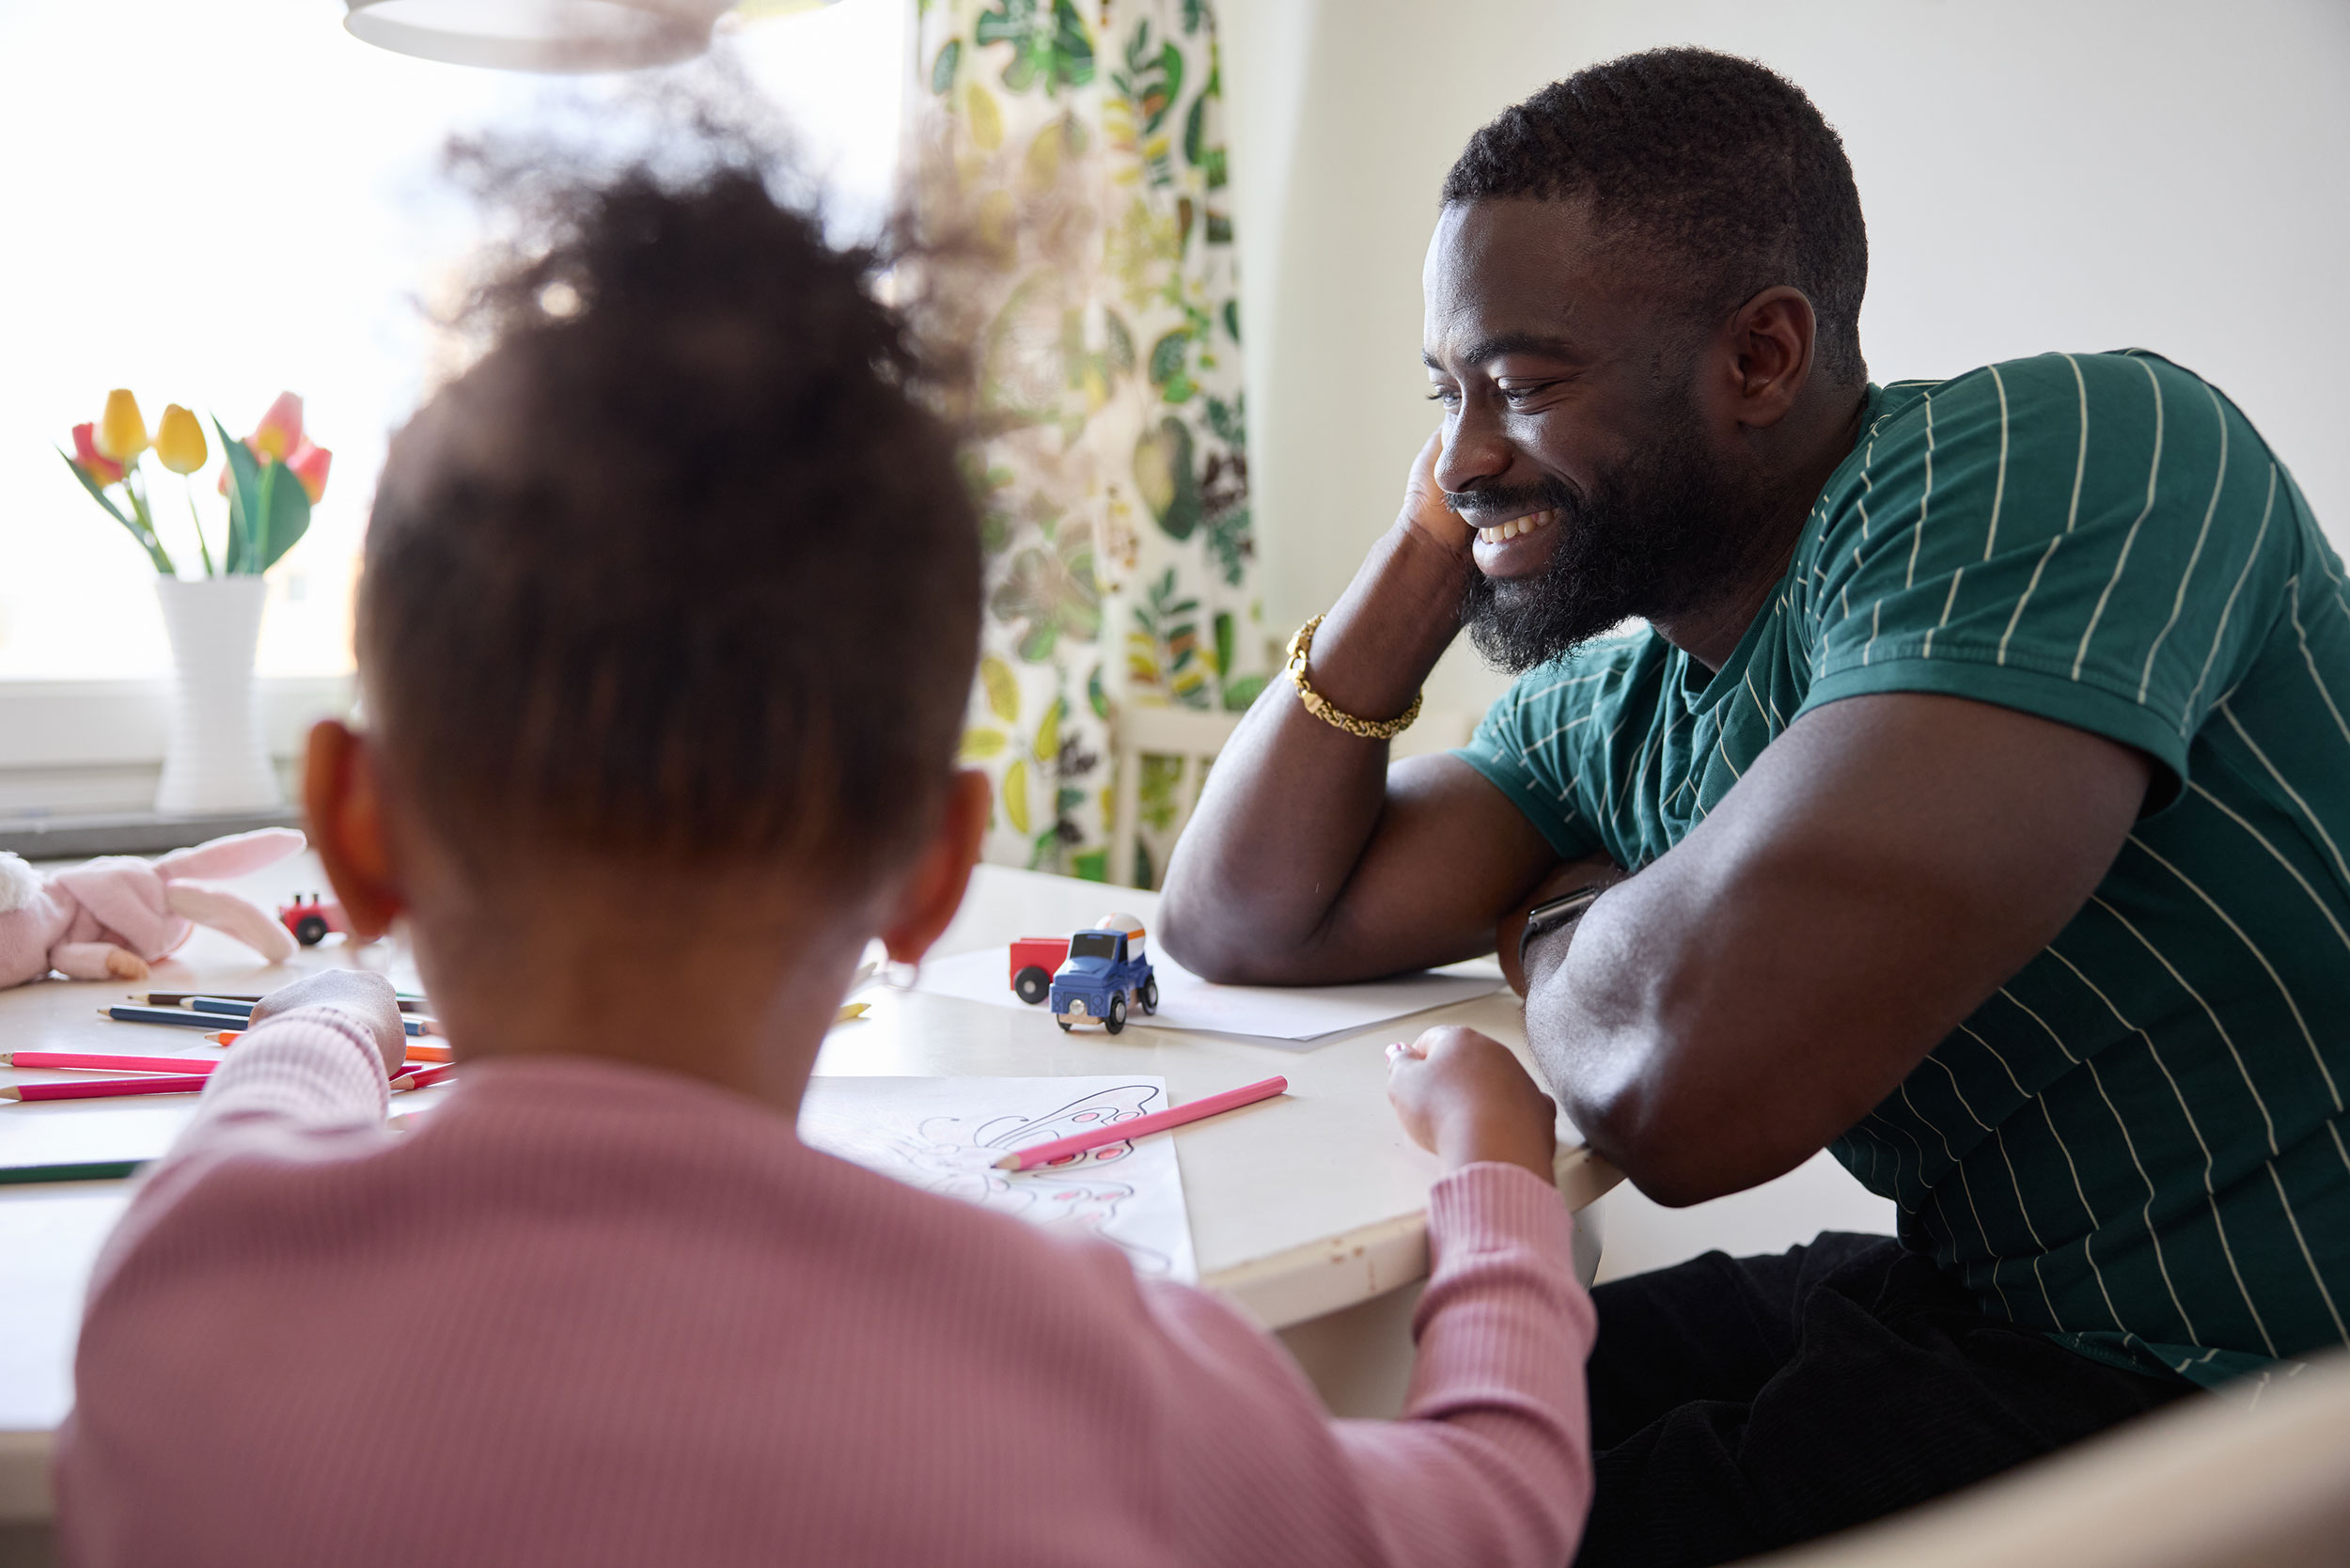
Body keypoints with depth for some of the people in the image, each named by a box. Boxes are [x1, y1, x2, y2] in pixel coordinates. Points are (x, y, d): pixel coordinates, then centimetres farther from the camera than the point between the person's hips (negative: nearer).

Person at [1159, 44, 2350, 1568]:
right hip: (1977, 1312, 8)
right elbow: (1241, 921, 9)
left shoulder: (2063, 456, -22)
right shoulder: (1609, 714, 4)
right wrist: (1431, 553, 0)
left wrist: (1543, 928, -9)